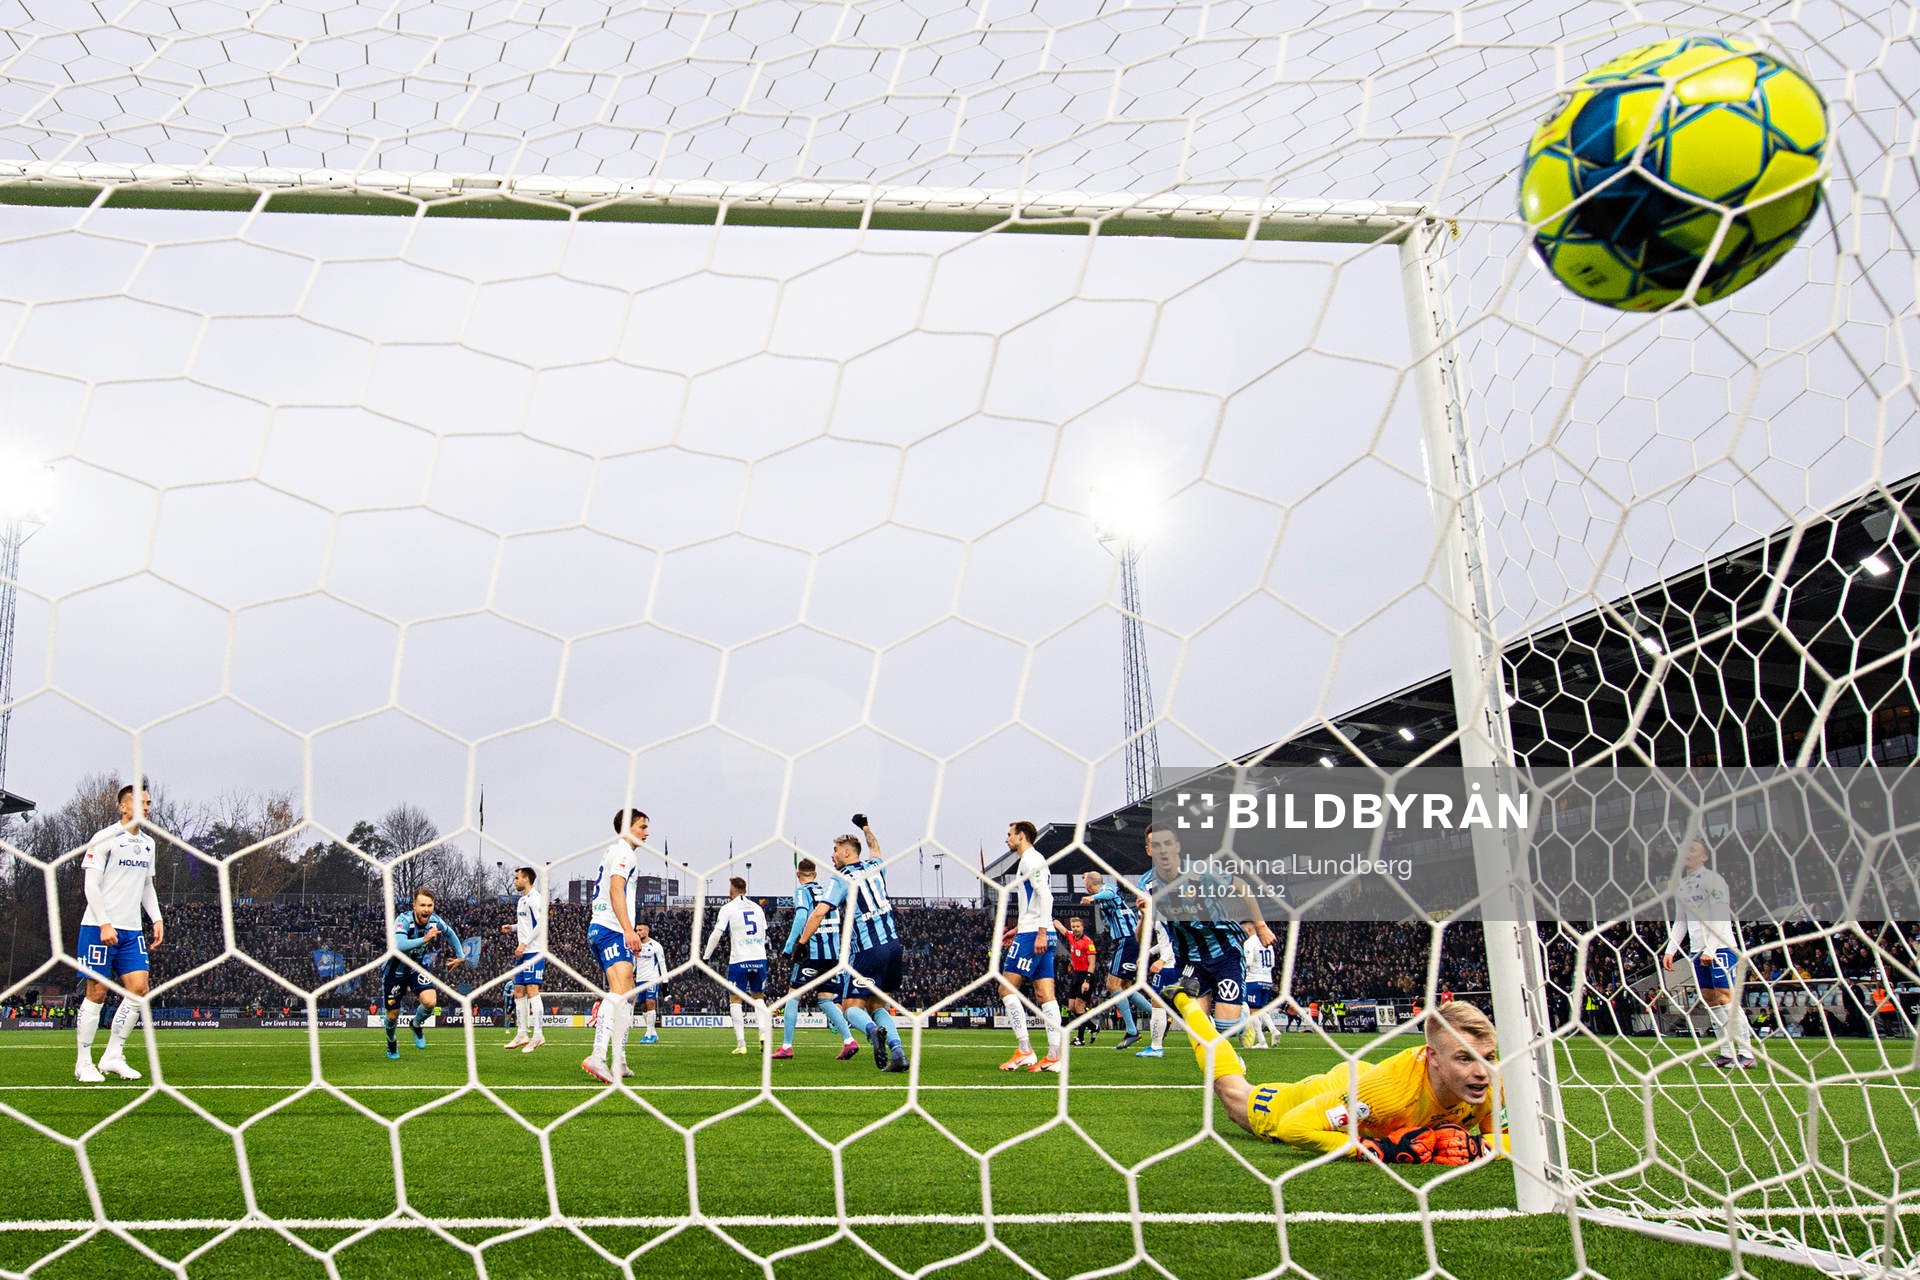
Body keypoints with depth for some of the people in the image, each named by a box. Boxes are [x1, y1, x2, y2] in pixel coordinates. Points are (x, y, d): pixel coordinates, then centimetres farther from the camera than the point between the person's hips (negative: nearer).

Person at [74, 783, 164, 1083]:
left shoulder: (148, 843, 15)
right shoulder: (105, 838, -7)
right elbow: (90, 884, -11)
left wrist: (157, 918, 11)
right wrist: (104, 924, -17)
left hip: (132, 930, 7)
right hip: (99, 927, -6)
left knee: (139, 990, -2)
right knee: (97, 993, -2)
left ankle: (113, 1056, 7)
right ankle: (84, 1063, 8)